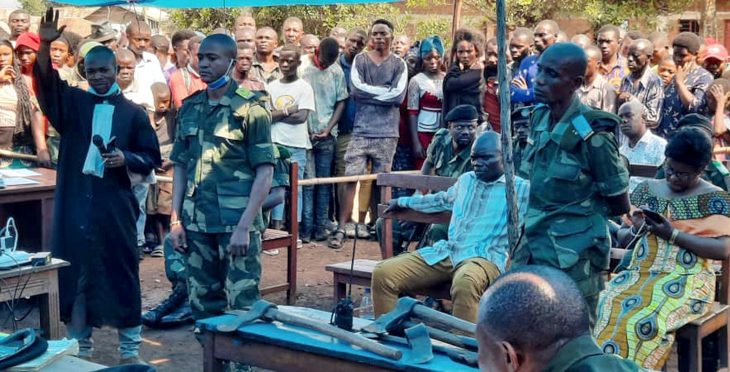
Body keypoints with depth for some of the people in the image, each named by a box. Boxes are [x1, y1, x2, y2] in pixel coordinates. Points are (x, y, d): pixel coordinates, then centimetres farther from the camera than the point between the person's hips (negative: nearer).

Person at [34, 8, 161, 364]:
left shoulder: (133, 113, 4)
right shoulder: (72, 103, 7)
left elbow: (152, 159, 6)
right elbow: (46, 82, -12)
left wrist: (126, 158, -14)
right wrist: (45, 45, -28)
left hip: (115, 207, -1)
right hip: (74, 205, 2)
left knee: (121, 275, 4)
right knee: (74, 275, 7)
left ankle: (129, 348, 15)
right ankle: (80, 348, 19)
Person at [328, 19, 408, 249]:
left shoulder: (399, 65, 7)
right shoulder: (360, 60, 9)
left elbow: (399, 96, -7)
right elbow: (356, 88, -6)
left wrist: (369, 93, -5)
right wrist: (384, 91, -5)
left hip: (387, 133, 0)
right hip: (361, 131, 0)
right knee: (351, 178, -7)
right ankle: (341, 229, -6)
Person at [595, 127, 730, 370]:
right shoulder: (647, 190, 14)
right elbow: (621, 238, 17)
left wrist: (673, 234, -14)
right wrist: (636, 230, -6)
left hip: (686, 280, -4)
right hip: (640, 273, 4)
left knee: (643, 319, -33)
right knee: (606, 307, -27)